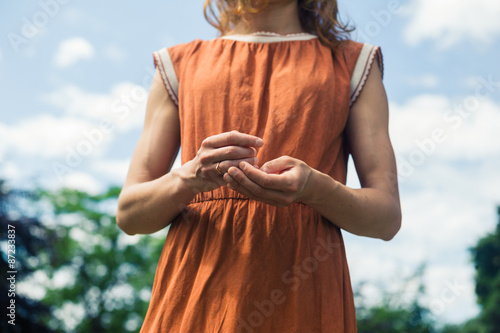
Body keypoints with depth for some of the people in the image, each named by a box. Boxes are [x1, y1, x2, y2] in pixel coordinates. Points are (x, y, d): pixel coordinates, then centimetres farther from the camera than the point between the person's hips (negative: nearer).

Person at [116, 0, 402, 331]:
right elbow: (128, 213, 7)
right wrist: (191, 177, -14)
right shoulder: (179, 64, 13)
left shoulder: (354, 64, 11)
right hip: (193, 295, 1)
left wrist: (314, 188, -17)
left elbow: (388, 217, 3)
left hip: (302, 299, 0)